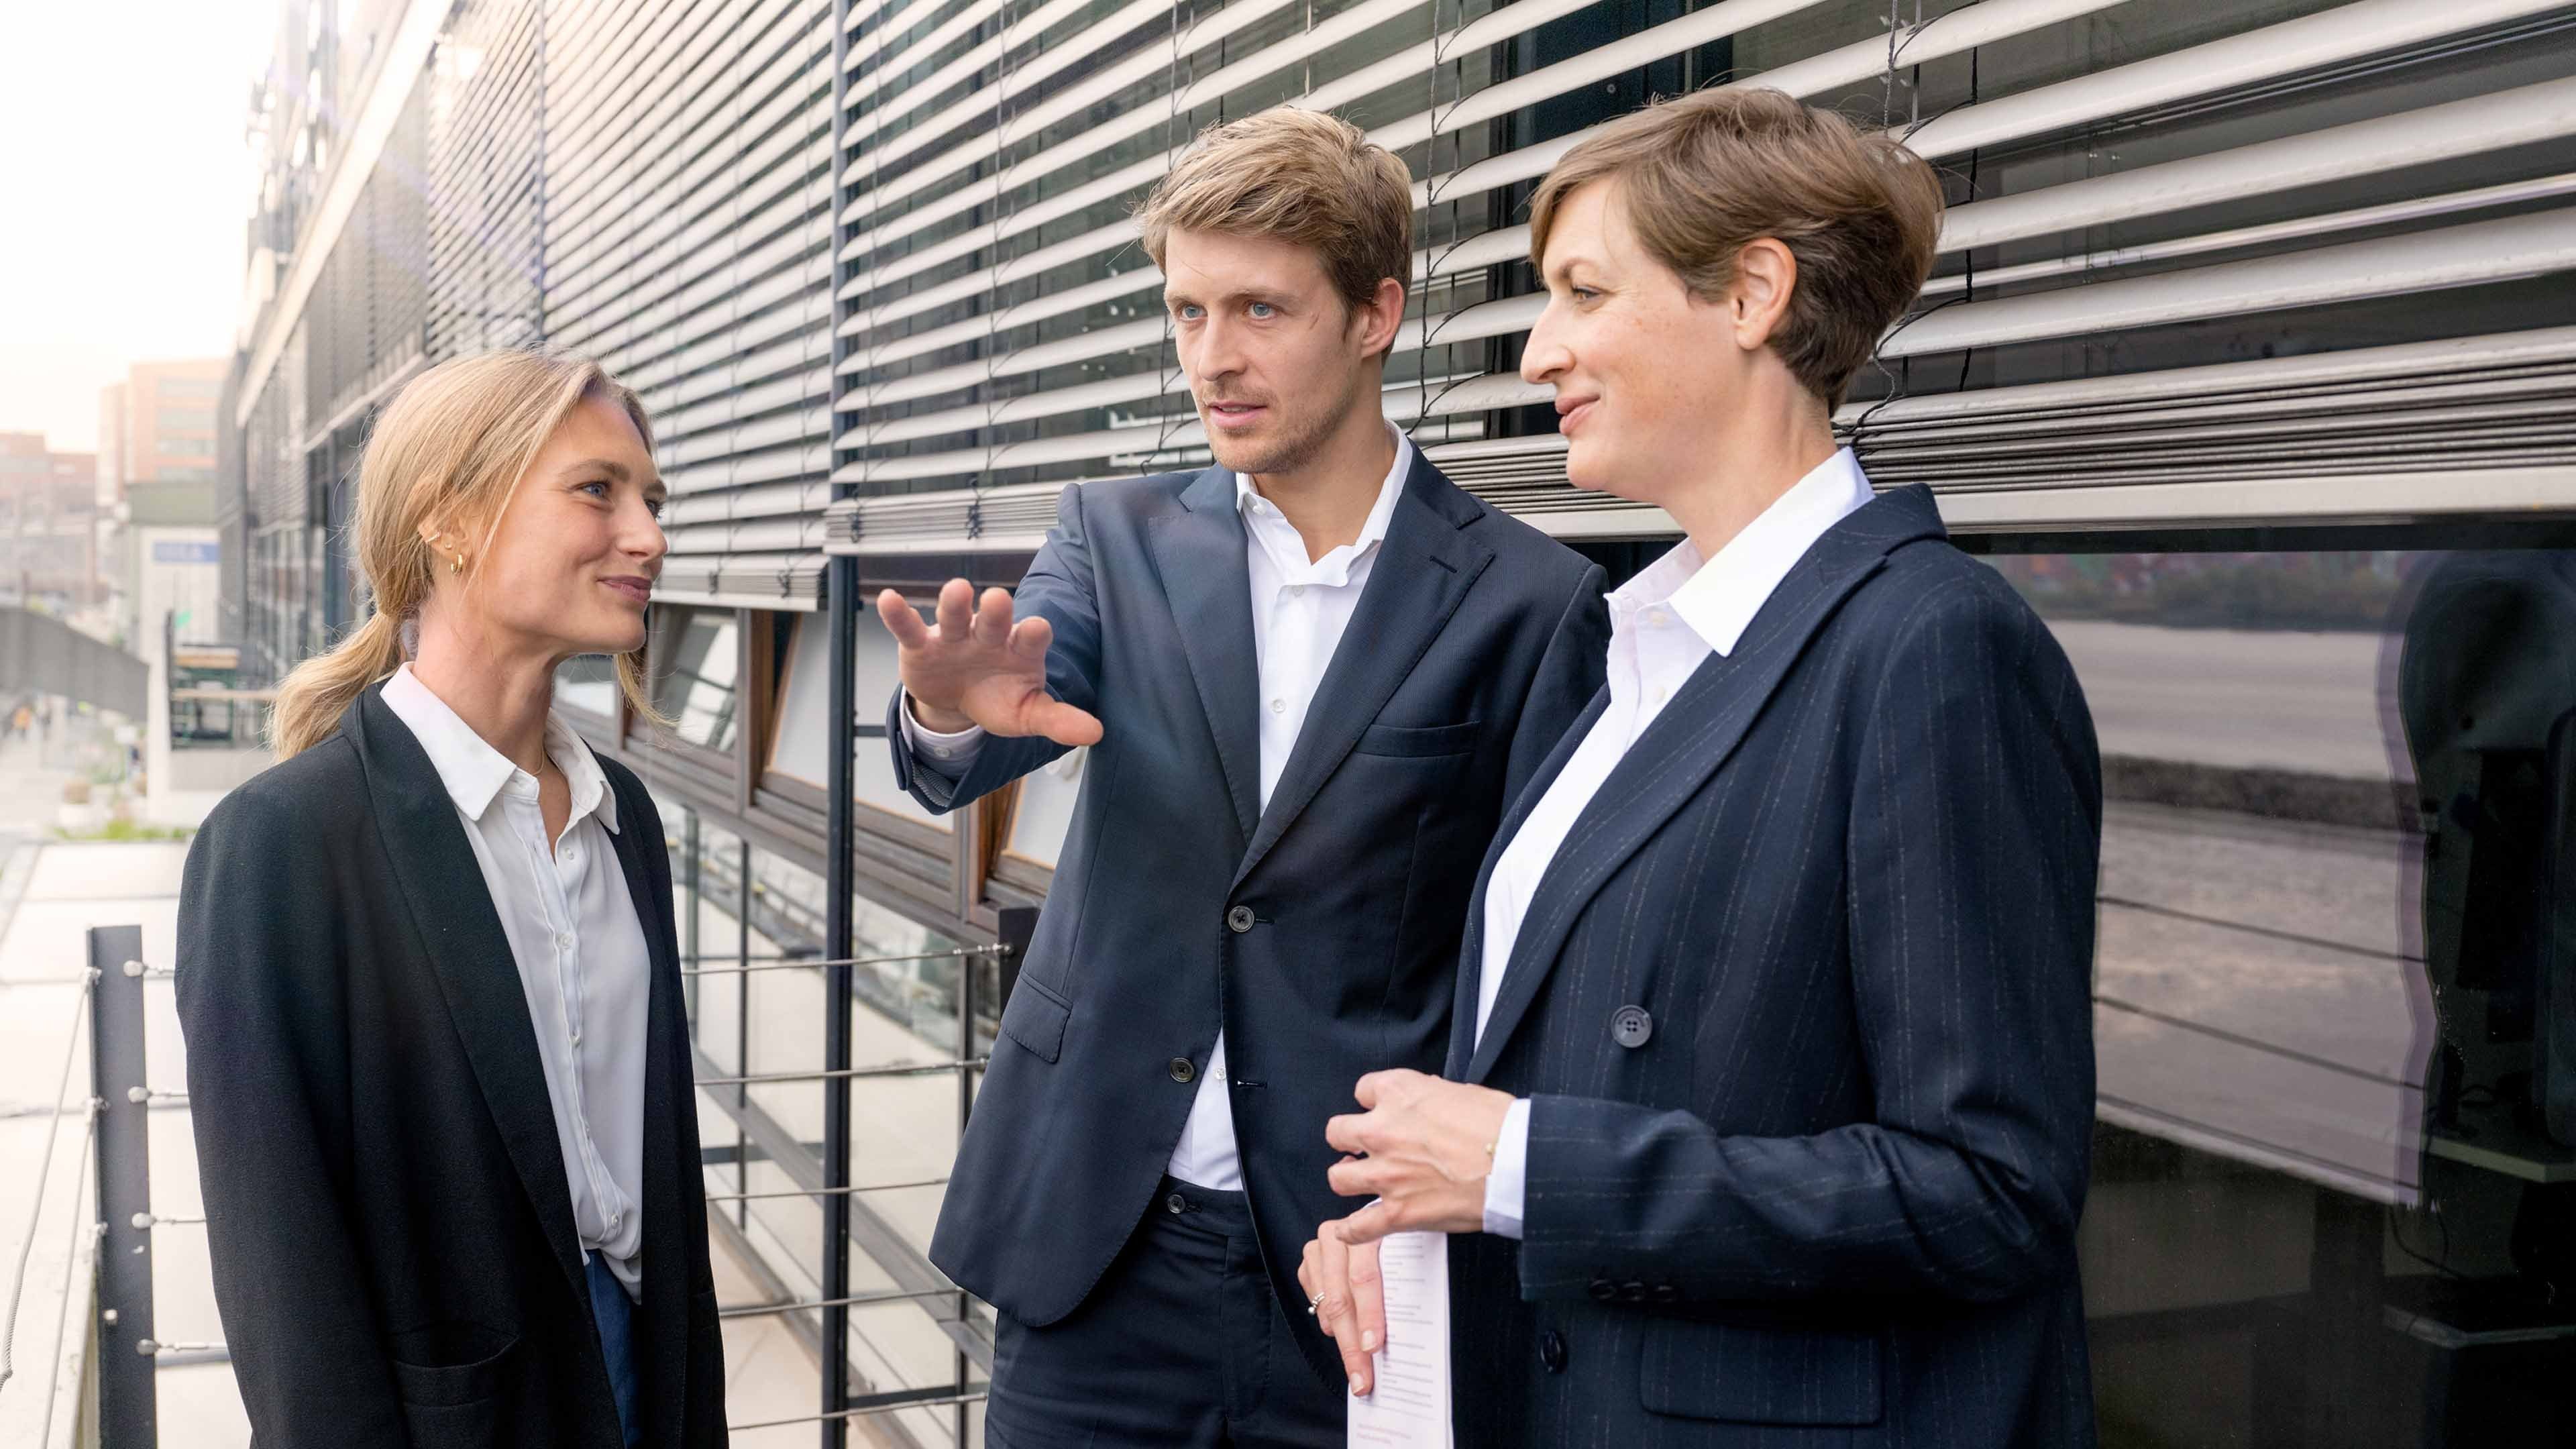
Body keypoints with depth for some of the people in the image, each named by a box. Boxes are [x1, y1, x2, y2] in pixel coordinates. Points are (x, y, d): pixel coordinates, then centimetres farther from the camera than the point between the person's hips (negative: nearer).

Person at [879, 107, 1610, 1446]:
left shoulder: (1528, 604, -5)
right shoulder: (1118, 538, 4)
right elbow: (955, 764, -12)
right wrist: (953, 707, -34)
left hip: (1355, 1273, -2)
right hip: (1096, 1247, 3)